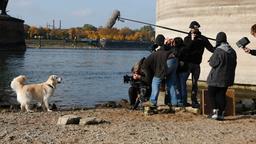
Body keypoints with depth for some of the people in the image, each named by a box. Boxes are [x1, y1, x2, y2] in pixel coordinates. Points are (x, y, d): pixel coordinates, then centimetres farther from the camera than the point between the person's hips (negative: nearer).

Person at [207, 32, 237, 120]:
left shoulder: (218, 51, -18)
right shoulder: (232, 51, 5)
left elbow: (213, 63, -15)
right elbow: (234, 64, 12)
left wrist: (210, 61, 6)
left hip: (217, 77, -7)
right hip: (227, 77, 7)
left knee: (211, 94, 7)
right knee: (221, 95, 11)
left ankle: (215, 112, -1)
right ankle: (221, 114, 11)